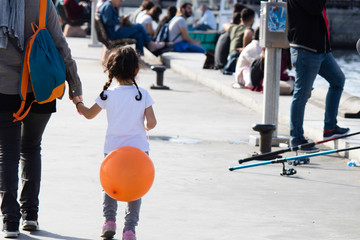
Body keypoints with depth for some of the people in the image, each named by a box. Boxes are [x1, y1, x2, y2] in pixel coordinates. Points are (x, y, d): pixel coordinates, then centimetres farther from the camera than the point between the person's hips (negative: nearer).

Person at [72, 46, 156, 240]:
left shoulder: (108, 95, -4)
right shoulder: (142, 95, -5)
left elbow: (89, 114, 10)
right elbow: (151, 122, -9)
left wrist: (77, 102, 29)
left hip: (113, 149, 1)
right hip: (138, 148, -1)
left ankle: (109, 220, 13)